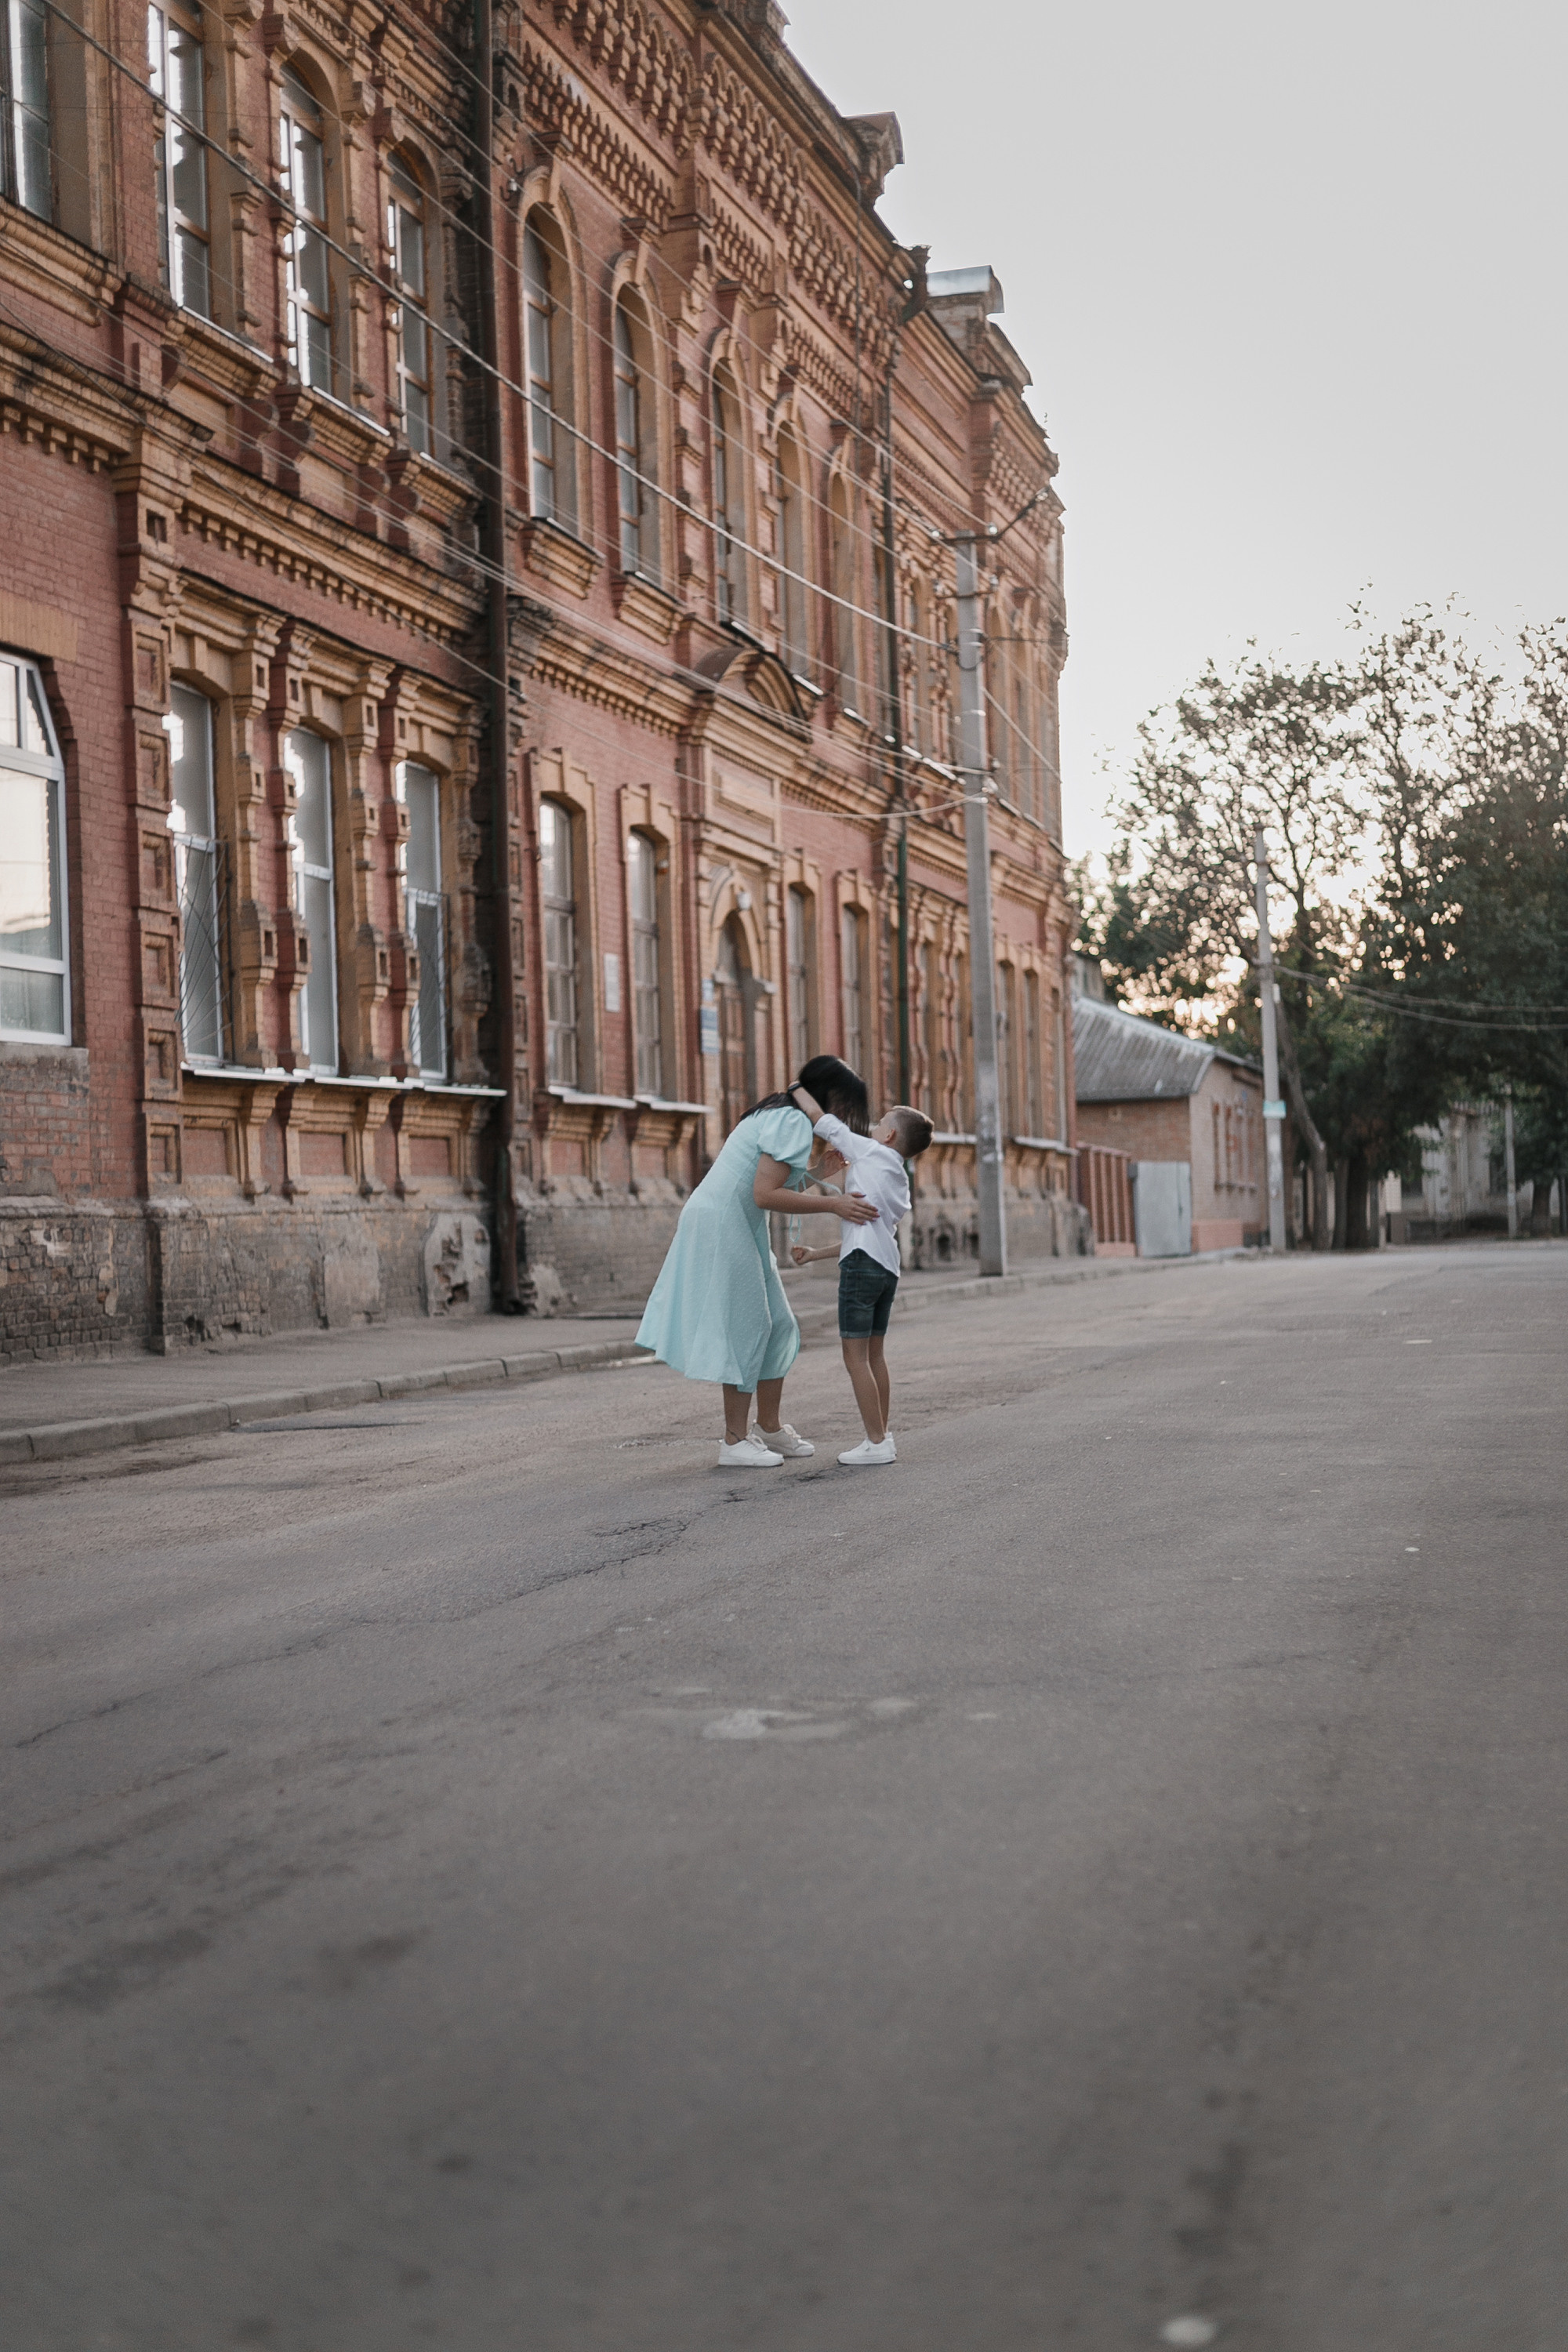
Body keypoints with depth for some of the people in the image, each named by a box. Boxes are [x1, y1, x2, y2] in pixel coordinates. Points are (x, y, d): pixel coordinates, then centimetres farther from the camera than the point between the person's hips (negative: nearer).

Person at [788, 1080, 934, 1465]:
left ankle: (877, 1442, -6)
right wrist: (815, 1255, 31)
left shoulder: (870, 1152, 2)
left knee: (855, 1355, -5)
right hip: (888, 1265, 9)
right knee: (874, 1354, 14)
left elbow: (820, 1118, 2)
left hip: (863, 1263, -9)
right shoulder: (900, 1181, 24)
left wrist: (795, 1088, 19)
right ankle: (881, 1438, 16)